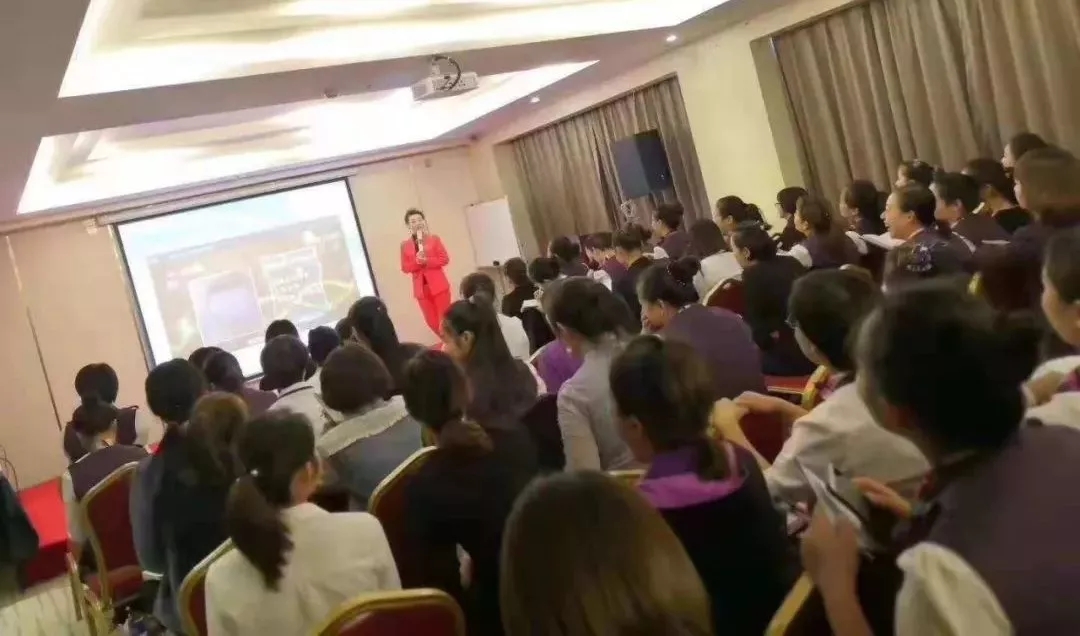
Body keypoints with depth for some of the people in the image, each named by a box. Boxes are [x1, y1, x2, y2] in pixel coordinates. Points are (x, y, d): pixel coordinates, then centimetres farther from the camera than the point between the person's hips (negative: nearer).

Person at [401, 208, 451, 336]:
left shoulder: (434, 238, 2)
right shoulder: (405, 245, 6)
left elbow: (444, 259, -2)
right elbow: (405, 268, 4)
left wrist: (426, 261, -15)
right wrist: (416, 261, -15)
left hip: (438, 285, -2)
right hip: (421, 288, 2)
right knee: (432, 322, 5)